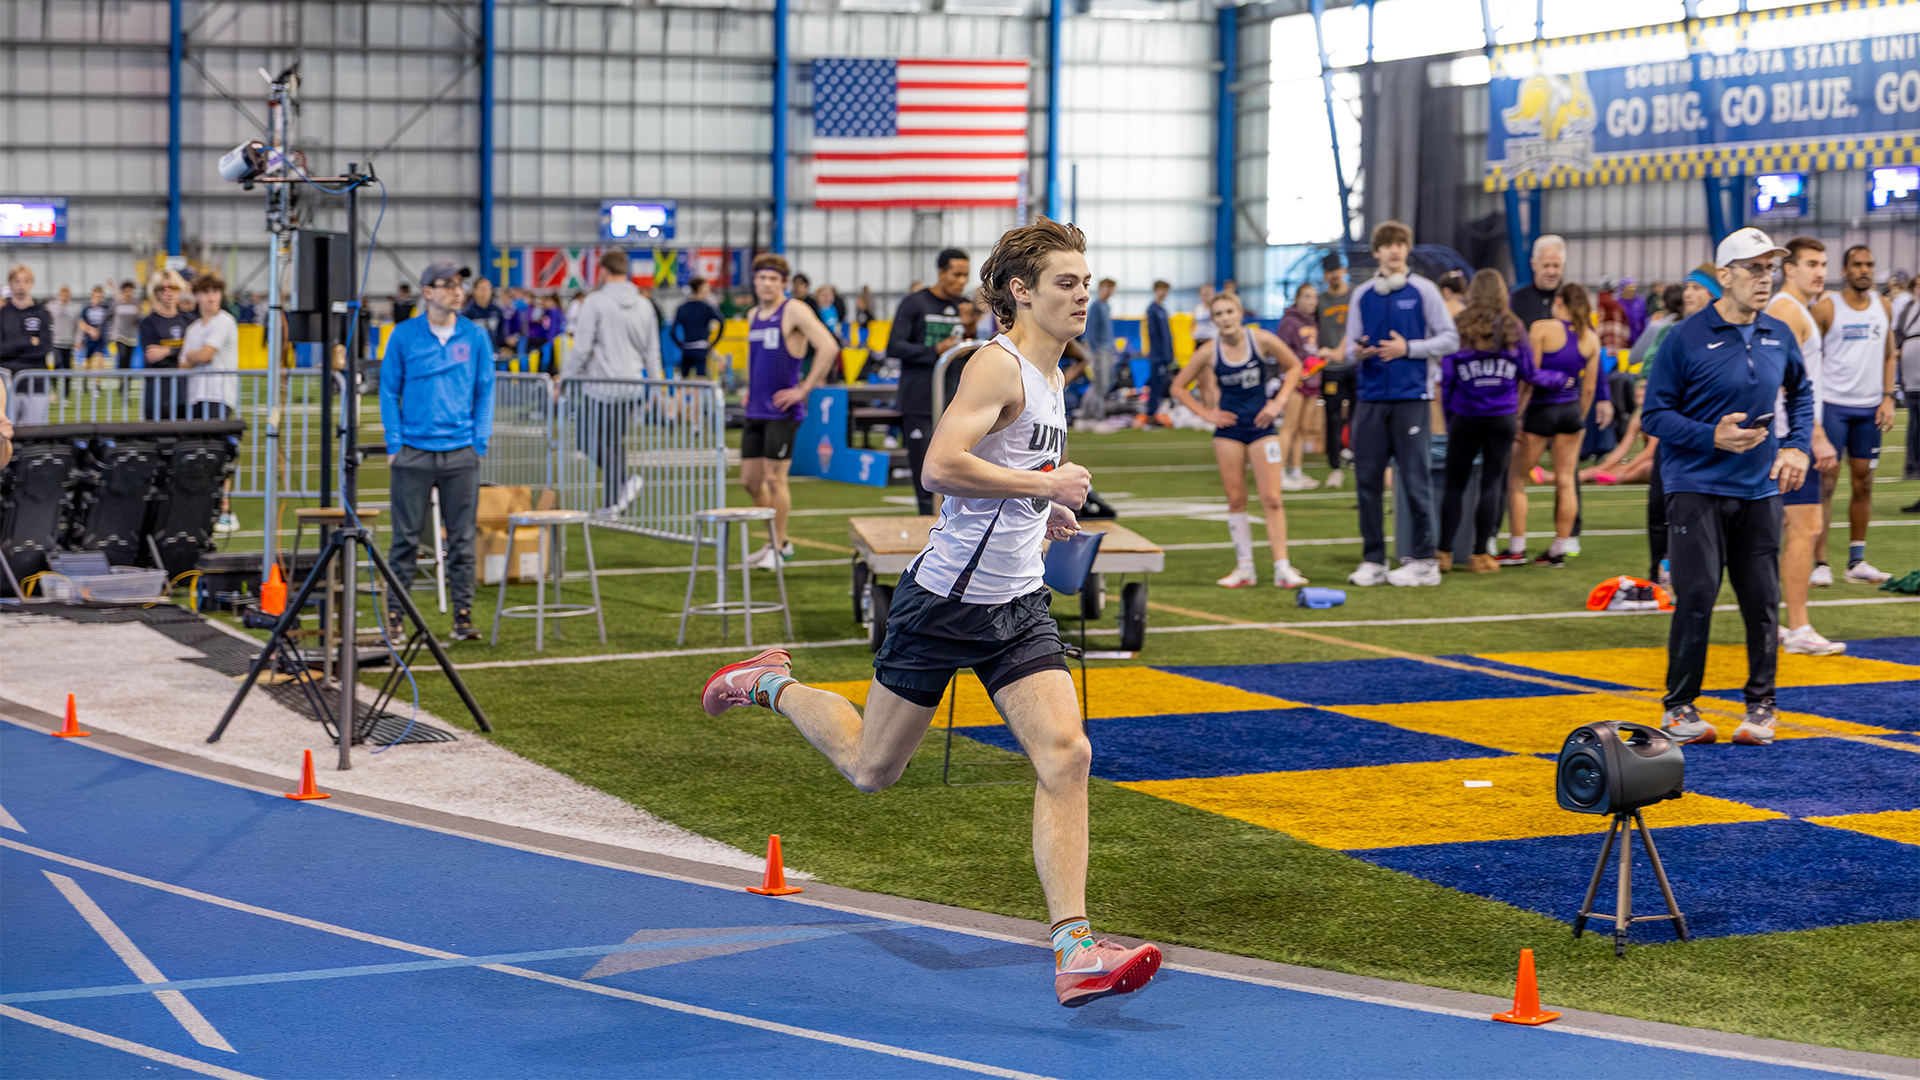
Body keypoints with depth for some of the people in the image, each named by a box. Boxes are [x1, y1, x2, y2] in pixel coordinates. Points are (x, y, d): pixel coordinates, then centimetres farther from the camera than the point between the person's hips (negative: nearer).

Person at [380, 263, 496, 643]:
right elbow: (389, 391, 5)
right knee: (406, 538, 2)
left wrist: (480, 442, 1)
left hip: (461, 454, 1)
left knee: (462, 539, 4)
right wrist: (395, 443, -2)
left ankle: (463, 615, 10)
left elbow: (485, 392, 9)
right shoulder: (403, 335, 1)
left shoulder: (475, 337, 5)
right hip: (414, 453, -1)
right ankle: (394, 615, 8)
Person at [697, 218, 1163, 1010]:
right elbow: (941, 467, -29)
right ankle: (771, 685, 37)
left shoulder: (1049, 376, 13)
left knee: (1065, 753, -12)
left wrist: (1042, 511, 12)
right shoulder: (997, 365, -16)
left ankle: (1073, 952, -13)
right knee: (871, 768, 9)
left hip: (1018, 605, 7)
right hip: (946, 601, -7)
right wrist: (1043, 484, -21)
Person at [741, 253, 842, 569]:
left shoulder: (794, 311, -10)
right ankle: (778, 540, 23)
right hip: (755, 410, 8)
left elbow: (829, 348, -20)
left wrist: (804, 389, -18)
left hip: (782, 411, -8)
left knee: (774, 478, -5)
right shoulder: (753, 316, 14)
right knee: (750, 480, 9)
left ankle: (779, 547, 7)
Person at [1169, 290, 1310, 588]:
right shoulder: (1208, 352, -6)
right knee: (1235, 499, 3)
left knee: (1272, 499, -7)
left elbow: (1294, 366, 7)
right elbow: (1178, 387, 5)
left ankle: (1282, 568, -5)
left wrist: (1279, 402, -3)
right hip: (1228, 428, 1)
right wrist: (1205, 413, -3)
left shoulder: (1261, 340, -8)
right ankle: (1244, 567, 10)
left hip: (1261, 424, -1)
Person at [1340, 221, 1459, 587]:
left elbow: (1450, 339, 2)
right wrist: (1357, 351, -9)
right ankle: (1373, 560, 9)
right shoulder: (1362, 295, 12)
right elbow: (1351, 344, 14)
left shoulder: (1424, 291, 2)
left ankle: (1423, 561, 4)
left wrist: (1408, 348, -10)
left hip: (1411, 398, -3)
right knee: (1367, 479, 2)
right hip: (1371, 397, 3)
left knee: (1416, 480, -3)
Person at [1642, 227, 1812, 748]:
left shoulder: (1779, 337, 8)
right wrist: (1713, 437, -18)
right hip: (1697, 487, -4)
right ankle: (1680, 707, 4)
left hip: (1759, 489, 5)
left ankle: (1760, 704, 18)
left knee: (1762, 600, 5)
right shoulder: (1685, 339, -7)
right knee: (1696, 597, -9)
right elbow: (1655, 415, -6)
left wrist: (1797, 446, 12)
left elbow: (1801, 392, 26)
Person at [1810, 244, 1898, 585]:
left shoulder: (1883, 306, 9)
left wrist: (1888, 397, 4)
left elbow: (1889, 355, 15)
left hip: (1869, 407, 5)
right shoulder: (1826, 308, -4)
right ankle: (1820, 563, -5)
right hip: (1832, 404, -5)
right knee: (1826, 482, -7)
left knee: (1864, 482, 7)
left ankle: (1857, 562, 14)